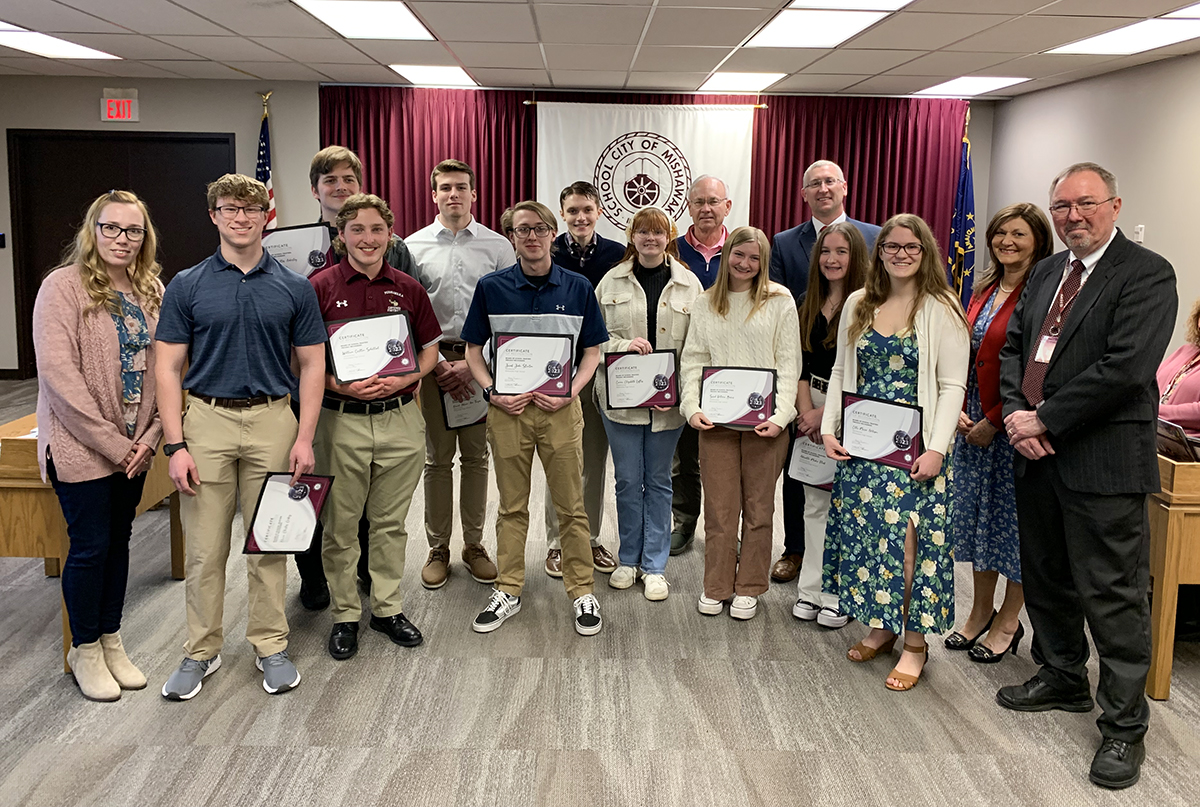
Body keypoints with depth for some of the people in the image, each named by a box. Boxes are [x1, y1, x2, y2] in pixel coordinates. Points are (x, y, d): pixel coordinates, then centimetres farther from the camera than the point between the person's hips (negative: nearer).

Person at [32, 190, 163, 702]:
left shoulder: (152, 292, 8)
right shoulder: (64, 286, -10)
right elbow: (58, 373, -17)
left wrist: (149, 437, -4)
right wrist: (112, 442, -17)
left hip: (133, 449, 5)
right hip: (81, 448, -5)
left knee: (118, 541, 14)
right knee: (90, 547, 2)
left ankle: (111, 641, 28)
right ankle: (85, 651, 20)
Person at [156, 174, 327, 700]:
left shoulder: (294, 288, 3)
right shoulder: (187, 286, 2)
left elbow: (312, 365, 4)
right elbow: (168, 367, 0)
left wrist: (304, 438, -6)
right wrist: (175, 445, -8)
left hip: (272, 423, 0)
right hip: (206, 422, 0)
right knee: (205, 548, 6)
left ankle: (271, 646, 22)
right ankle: (201, 651, 21)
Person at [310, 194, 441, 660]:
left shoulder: (408, 289, 6)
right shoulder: (321, 288, -2)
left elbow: (430, 350, 10)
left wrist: (402, 380, -8)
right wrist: (341, 385, -18)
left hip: (399, 417, 2)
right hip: (341, 419, -2)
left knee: (390, 521, 12)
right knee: (340, 525, 7)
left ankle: (388, 608, 26)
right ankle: (344, 615, 21)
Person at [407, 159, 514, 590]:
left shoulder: (498, 246, 3)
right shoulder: (414, 246, 5)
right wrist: (438, 363, -8)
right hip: (434, 361, 0)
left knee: (476, 457, 7)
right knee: (437, 459, 5)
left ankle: (474, 545, 19)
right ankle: (438, 549, 16)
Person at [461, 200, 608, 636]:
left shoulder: (577, 287, 2)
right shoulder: (491, 287, 1)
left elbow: (592, 350, 6)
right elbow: (473, 350, 6)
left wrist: (571, 392, -9)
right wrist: (493, 392, -9)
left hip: (560, 408, 0)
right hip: (508, 407, 1)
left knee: (571, 506, 5)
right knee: (512, 506, 11)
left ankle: (582, 592, 17)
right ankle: (508, 592, 23)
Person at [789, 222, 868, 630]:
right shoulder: (808, 304, 10)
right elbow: (800, 363, 9)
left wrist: (828, 412, -10)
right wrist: (806, 411, -3)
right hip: (811, 411, 5)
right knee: (815, 504, 10)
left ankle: (841, 596, 10)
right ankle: (811, 589, 18)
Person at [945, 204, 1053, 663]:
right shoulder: (984, 290, 10)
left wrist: (994, 422, -15)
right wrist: (959, 409, 0)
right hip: (974, 420, 8)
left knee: (1015, 519, 5)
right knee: (977, 513, 16)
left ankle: (1008, 622, 21)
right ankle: (980, 612, 31)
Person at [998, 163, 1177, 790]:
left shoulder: (1146, 274, -10)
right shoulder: (1045, 273, 14)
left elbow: (1124, 367, -21)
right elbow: (1012, 348, 13)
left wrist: (1044, 420, -17)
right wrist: (1016, 414, -5)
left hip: (1103, 461, -7)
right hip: (1037, 454, 8)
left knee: (1113, 596, 0)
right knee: (1045, 579, 20)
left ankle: (1124, 726, 14)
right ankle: (1063, 678, 40)